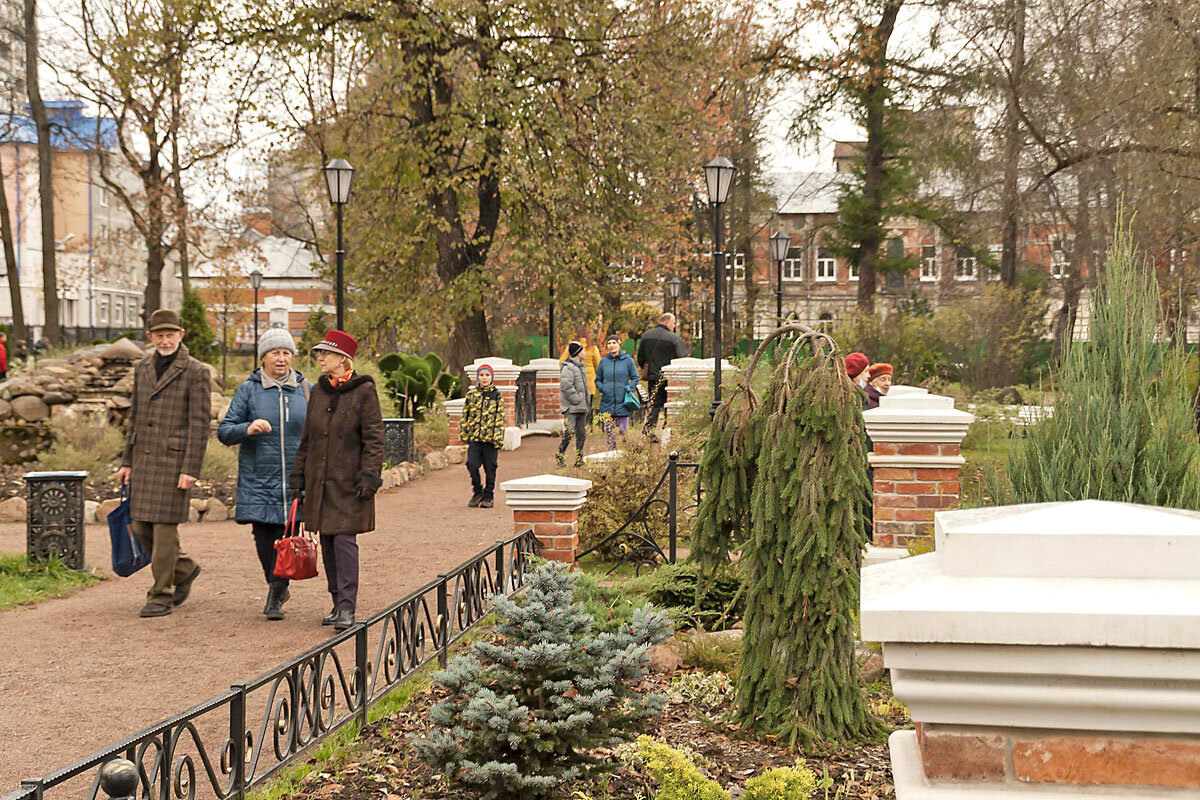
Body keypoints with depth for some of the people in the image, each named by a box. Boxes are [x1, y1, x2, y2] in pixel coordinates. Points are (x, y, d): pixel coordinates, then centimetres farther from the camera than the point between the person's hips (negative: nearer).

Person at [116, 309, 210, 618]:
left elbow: (199, 425, -9)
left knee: (165, 526, -5)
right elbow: (135, 416, 18)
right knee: (141, 527, 8)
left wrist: (190, 470, -14)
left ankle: (161, 597, 3)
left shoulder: (196, 372, -6)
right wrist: (127, 461, 14)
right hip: (143, 458, 6)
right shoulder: (143, 368, 13)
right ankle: (184, 569, 29)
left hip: (173, 459, -6)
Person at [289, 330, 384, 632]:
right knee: (327, 542, 8)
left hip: (349, 482, -6)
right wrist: (298, 476, 15)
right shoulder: (318, 391, 12)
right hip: (319, 480, 6)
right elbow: (307, 438, 17)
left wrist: (369, 477, -15)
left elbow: (373, 439, -7)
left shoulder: (364, 391, -6)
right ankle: (338, 603, 19)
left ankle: (347, 608, -7)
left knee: (345, 540, -10)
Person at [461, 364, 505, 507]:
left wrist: (498, 437, -7)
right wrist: (464, 434, 10)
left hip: (490, 438, -2)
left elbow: (500, 418, 1)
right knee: (472, 464, -9)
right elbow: (465, 414, 16)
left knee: (490, 468, 2)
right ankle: (477, 492, 11)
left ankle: (488, 497, 15)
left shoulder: (497, 396, 4)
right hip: (474, 437, 2)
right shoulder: (471, 394, 11)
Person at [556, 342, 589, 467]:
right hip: (571, 408, -9)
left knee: (581, 434, 9)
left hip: (582, 407, 9)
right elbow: (566, 386, -21)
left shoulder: (581, 366, 18)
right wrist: (576, 399, -18)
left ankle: (579, 459, 15)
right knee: (569, 433, -11)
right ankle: (559, 456, 3)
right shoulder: (568, 367, -12)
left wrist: (587, 402, 15)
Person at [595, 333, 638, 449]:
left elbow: (635, 378, 6)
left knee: (624, 433, -2)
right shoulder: (604, 361, 7)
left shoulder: (627, 360, 0)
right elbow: (598, 380, 15)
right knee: (609, 434, 6)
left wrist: (629, 387, -11)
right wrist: (602, 389, -4)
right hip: (607, 404, 2)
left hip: (622, 403, -2)